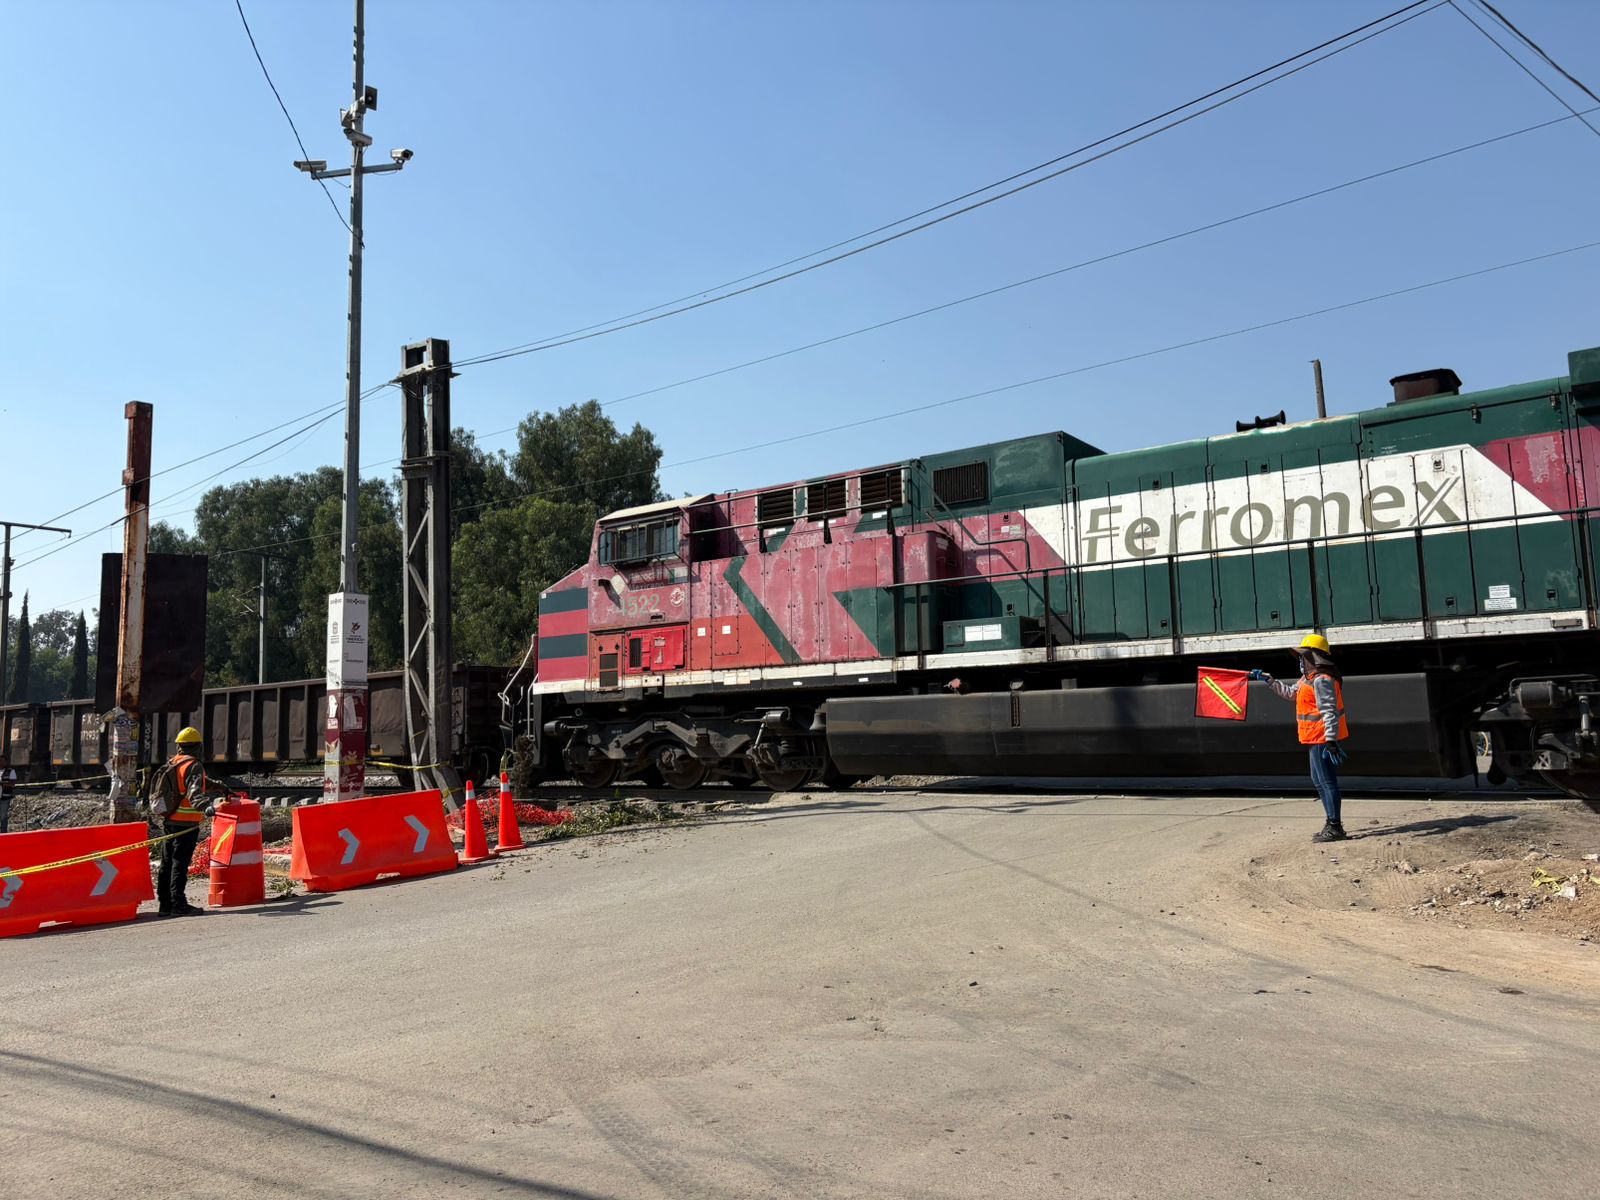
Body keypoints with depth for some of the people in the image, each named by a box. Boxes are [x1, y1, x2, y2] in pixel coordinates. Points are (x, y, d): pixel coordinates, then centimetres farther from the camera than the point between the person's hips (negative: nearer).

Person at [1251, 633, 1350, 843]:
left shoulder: (1321, 680, -18)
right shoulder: (1309, 678, 15)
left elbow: (1330, 712, -24)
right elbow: (1291, 693, 31)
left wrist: (1331, 741, -28)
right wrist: (1268, 680, 31)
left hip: (1323, 739, -11)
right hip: (1320, 739, 11)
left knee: (1325, 781, -8)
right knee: (1321, 780, 16)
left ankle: (1334, 827, -5)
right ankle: (1332, 824, 24)